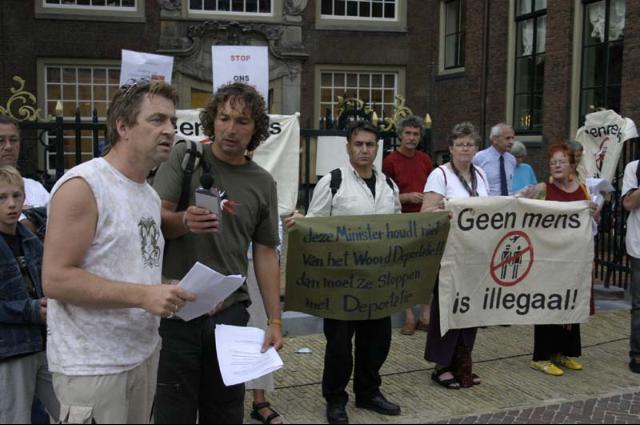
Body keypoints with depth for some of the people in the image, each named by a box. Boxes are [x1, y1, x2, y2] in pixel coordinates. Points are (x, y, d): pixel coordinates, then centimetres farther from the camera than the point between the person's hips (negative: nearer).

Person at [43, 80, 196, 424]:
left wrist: (180, 292, 1)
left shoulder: (151, 195, 11)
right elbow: (56, 279, -21)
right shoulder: (82, 186, -15)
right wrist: (143, 296, -26)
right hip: (92, 365, -8)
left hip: (144, 353, 8)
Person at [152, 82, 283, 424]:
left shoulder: (263, 184, 7)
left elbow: (265, 254, 8)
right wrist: (184, 221, -32)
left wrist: (275, 321, 3)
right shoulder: (184, 159, 0)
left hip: (230, 313, 3)